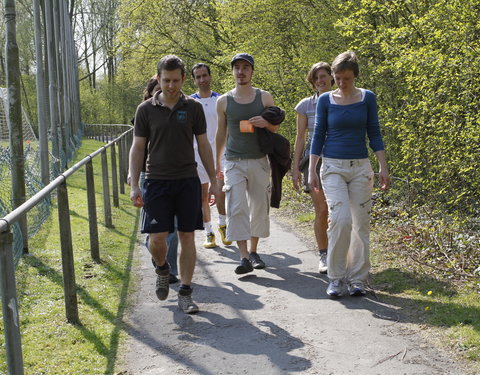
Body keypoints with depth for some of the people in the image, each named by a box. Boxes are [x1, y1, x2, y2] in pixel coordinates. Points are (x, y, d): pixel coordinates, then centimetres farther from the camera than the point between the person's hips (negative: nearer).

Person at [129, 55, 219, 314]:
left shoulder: (193, 108, 4)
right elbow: (138, 148, 5)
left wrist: (213, 181, 7)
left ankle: (185, 293, 14)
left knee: (187, 236, 3)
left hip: (187, 180, 1)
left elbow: (203, 146, 9)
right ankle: (162, 269, 28)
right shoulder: (146, 109, 2)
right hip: (157, 181, -1)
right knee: (157, 238, -6)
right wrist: (134, 185, -2)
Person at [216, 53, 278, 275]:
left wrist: (266, 123, -13)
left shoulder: (264, 97, 4)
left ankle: (254, 251, 22)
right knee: (237, 208, -11)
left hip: (259, 161, 1)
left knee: (259, 208, 7)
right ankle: (244, 257, -11)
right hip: (233, 162, -1)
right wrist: (217, 163, 16)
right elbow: (221, 133, 12)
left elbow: (276, 128, 11)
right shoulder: (223, 101, 2)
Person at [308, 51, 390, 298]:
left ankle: (357, 279, 13)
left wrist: (383, 167, 0)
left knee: (361, 224, 2)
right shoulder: (325, 100, 2)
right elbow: (318, 136, 5)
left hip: (360, 166, 2)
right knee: (341, 219, -16)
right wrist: (311, 171, 1)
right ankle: (336, 277, -1)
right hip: (333, 166, -1)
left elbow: (374, 134, 6)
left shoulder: (367, 98, 3)